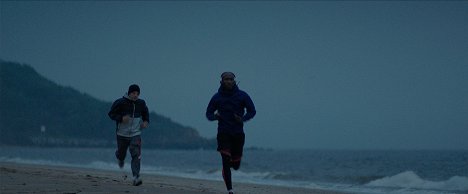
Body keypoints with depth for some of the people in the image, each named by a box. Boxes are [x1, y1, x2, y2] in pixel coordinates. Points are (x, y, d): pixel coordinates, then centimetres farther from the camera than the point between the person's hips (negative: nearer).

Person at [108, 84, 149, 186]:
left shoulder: (141, 103, 1)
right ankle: (120, 158, 55)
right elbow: (111, 114, -7)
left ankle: (136, 177, -20)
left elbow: (145, 113, 21)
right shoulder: (120, 102, -11)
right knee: (122, 153, 16)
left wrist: (146, 121, 2)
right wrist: (121, 118, -23)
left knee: (136, 155, -15)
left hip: (136, 134, 1)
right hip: (122, 134, -1)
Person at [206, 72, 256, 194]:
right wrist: (215, 116, -13)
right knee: (226, 163, -14)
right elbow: (209, 114, 10)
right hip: (223, 133, -1)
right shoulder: (217, 97, 3)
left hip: (238, 133, 1)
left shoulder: (242, 96, 2)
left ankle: (233, 161, 42)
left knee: (236, 165, 5)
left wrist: (242, 119, -16)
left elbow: (252, 111, 3)